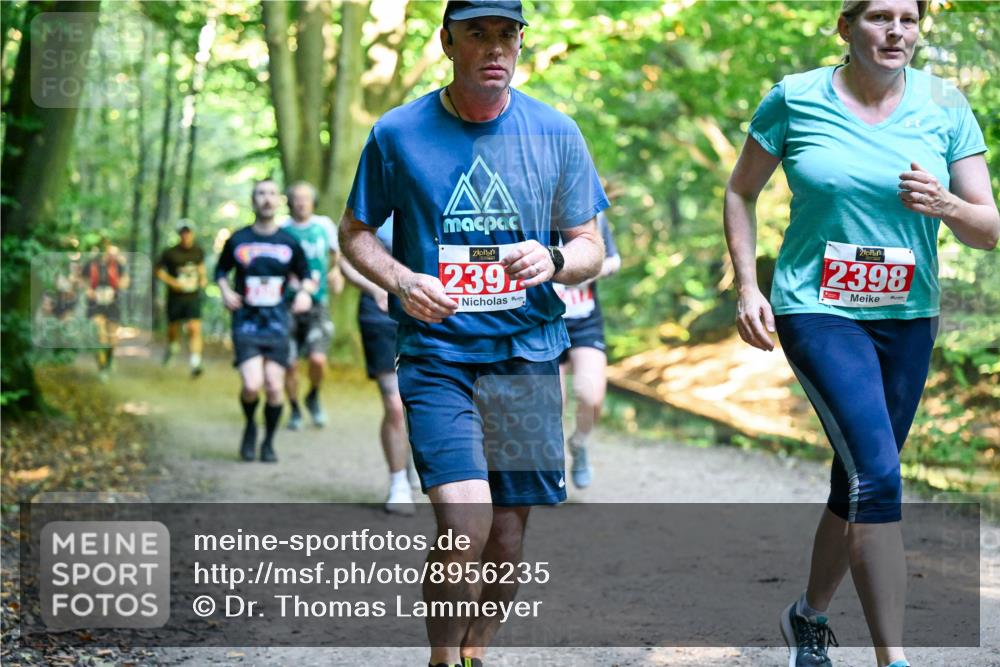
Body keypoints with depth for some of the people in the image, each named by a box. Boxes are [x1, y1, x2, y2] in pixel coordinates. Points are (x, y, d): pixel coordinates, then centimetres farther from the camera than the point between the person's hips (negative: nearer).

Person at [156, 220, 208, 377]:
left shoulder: (198, 251, 2)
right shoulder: (170, 253, -9)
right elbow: (159, 270, 0)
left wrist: (203, 278, 3)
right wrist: (171, 281, -15)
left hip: (193, 297, 1)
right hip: (175, 297, -1)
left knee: (195, 328, -16)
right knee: (173, 329, 11)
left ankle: (195, 364, -20)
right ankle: (172, 347, 46)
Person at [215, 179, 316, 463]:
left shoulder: (289, 243, 4)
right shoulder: (237, 240, 2)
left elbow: (306, 275, 15)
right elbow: (221, 270, 16)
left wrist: (305, 292, -6)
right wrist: (225, 291, -3)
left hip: (277, 325, 1)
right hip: (246, 324, -1)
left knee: (274, 387, -3)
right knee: (252, 385, -16)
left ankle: (269, 442, 19)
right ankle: (250, 427, 16)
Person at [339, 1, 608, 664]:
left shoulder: (556, 133, 3)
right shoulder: (398, 134, -1)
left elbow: (591, 248, 9)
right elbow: (355, 231, 10)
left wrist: (553, 259, -15)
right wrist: (400, 280, -10)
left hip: (527, 355, 3)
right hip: (437, 354, -2)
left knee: (507, 533, 7)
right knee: (466, 523, -18)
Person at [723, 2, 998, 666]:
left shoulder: (945, 107, 0)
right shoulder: (794, 100, -5)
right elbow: (741, 191, 9)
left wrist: (944, 204, -20)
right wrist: (747, 287, 1)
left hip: (908, 319, 4)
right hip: (818, 312, -4)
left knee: (859, 482, 13)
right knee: (879, 475, -19)